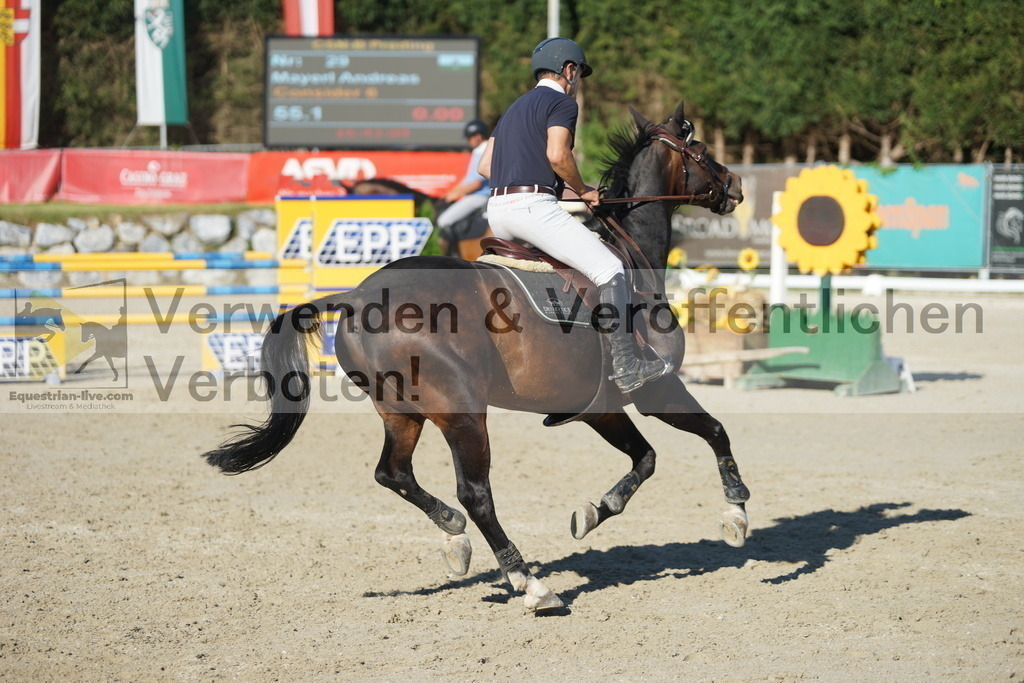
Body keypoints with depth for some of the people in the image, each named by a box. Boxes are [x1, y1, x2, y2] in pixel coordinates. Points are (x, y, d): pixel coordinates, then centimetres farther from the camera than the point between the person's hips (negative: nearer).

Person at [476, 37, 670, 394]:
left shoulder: (515, 108, 26)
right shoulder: (562, 101, 0)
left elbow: (484, 166, 22)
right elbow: (557, 155, -16)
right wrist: (583, 190, -1)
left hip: (496, 214, 10)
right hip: (532, 206, -9)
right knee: (609, 271, -10)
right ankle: (625, 368, -14)